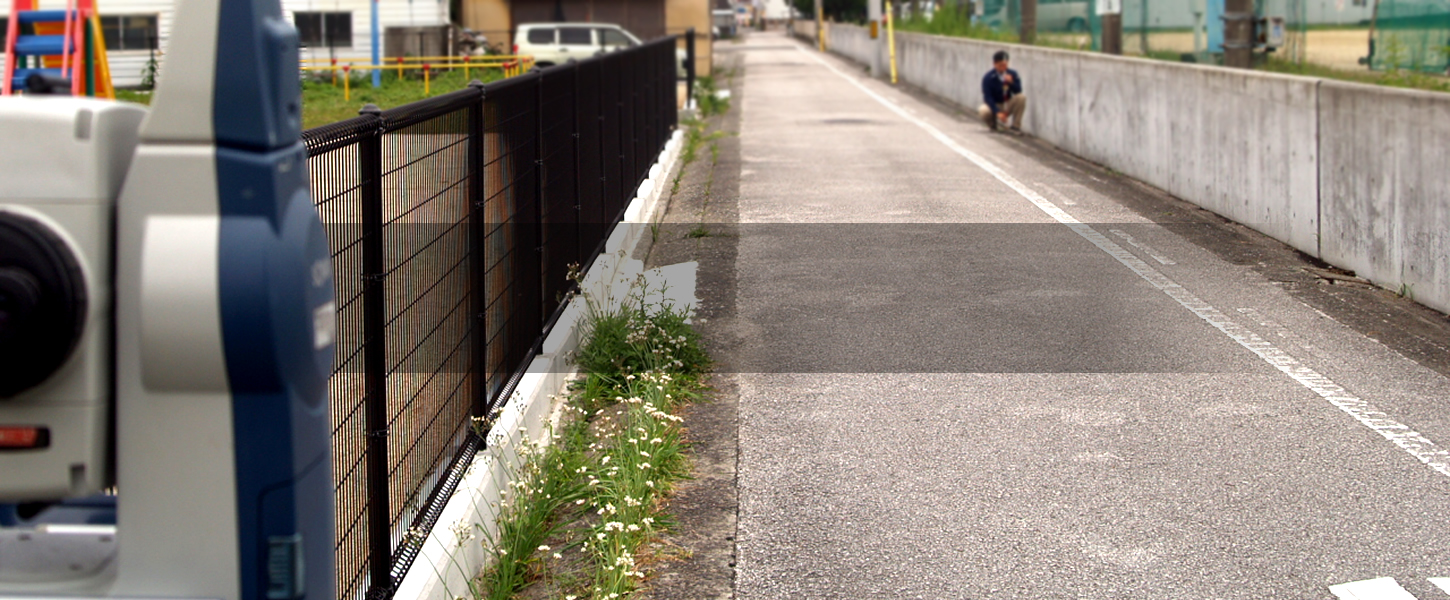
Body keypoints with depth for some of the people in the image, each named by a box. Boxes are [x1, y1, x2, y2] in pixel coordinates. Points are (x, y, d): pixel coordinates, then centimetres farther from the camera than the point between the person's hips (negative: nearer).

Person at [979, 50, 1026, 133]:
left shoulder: (1012, 74, -7)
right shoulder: (988, 78, -16)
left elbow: (1018, 91, -15)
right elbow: (987, 97, -21)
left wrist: (1011, 83, -36)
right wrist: (997, 112, -33)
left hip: (1008, 106, 3)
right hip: (994, 106, -3)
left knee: (1022, 97, -25)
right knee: (984, 111, -37)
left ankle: (1016, 126, -12)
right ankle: (993, 123, 2)